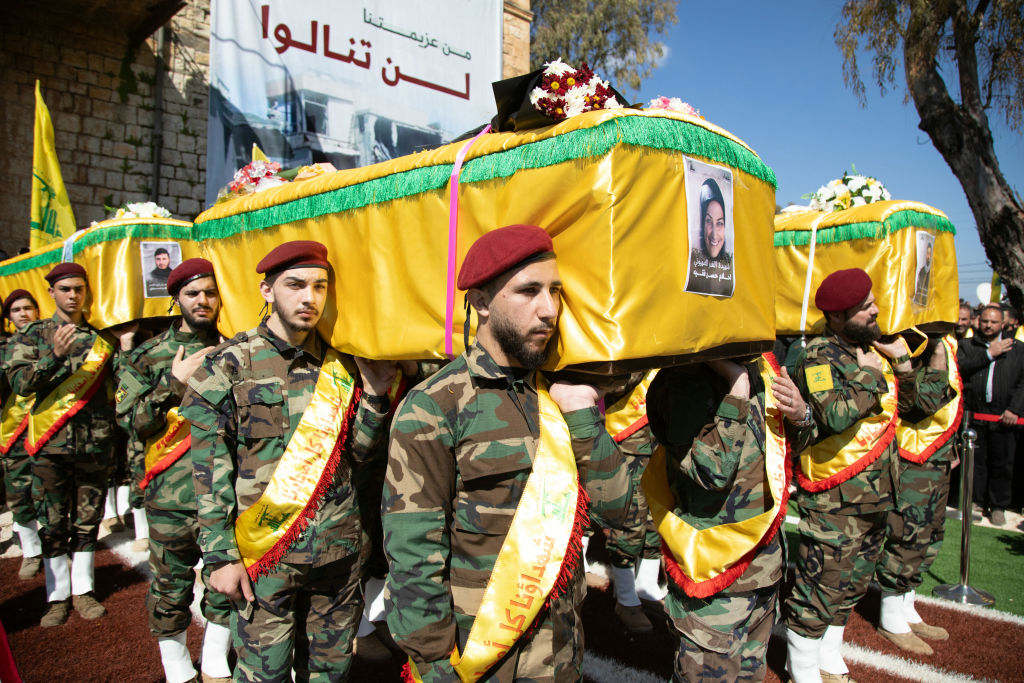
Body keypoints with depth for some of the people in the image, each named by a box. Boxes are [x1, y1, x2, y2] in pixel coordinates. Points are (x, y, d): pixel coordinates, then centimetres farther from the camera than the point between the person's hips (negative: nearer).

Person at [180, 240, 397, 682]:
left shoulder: (341, 365, 5)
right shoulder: (228, 364, -5)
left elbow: (354, 453, 7)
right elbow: (210, 470, -6)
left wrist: (373, 395, -7)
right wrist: (220, 555, -9)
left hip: (339, 548, 4)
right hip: (265, 553, -3)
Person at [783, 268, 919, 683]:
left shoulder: (872, 347, 10)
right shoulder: (820, 356, -17)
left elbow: (904, 402, 17)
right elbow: (835, 416, -31)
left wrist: (901, 361, 1)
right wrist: (869, 375, -20)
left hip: (875, 494, 9)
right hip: (834, 499, -9)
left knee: (852, 583, 20)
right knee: (819, 586, 1)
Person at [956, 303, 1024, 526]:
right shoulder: (967, 346, 10)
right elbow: (959, 368, -9)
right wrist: (988, 354, -10)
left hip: (1004, 418, 0)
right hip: (975, 416, 0)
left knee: (1002, 464, 5)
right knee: (976, 462, 6)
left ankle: (998, 506, 17)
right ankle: (977, 502, 18)